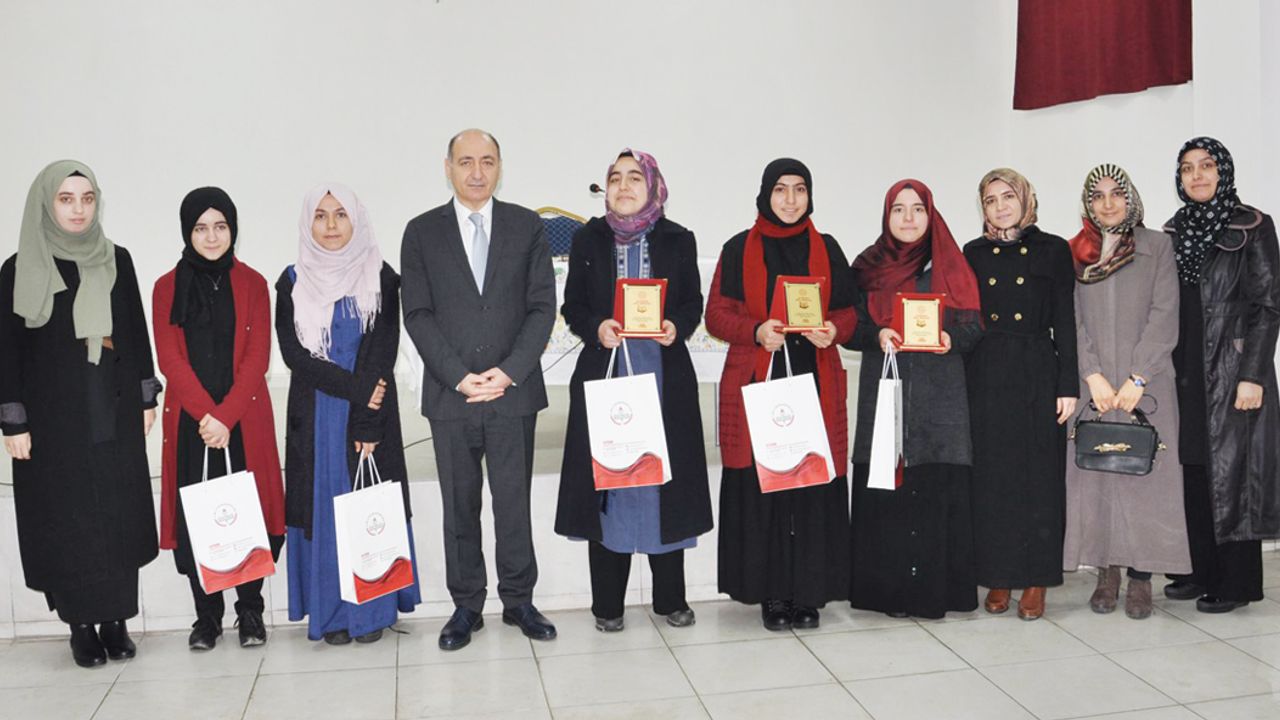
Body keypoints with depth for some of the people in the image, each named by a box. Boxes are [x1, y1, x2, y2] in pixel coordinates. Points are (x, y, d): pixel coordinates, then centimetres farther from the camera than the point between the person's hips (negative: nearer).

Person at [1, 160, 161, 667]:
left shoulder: (117, 260, 5)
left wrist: (147, 398, 7)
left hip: (115, 415, 2)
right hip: (55, 418, -2)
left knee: (119, 515, 3)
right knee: (67, 519, 2)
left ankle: (116, 619, 13)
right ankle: (81, 624, 13)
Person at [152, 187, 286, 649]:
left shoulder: (252, 284, 6)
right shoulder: (167, 288, 7)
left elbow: (257, 358, -2)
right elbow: (170, 359, -1)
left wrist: (225, 417, -13)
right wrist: (206, 414, -13)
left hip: (245, 419, -1)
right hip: (189, 422, 1)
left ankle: (250, 612, 11)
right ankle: (207, 615, 13)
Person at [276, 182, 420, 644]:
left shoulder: (381, 278, 1)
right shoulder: (293, 282, 5)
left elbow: (384, 351, -6)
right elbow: (293, 352, -3)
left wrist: (366, 422, -13)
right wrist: (356, 389, -13)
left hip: (372, 411, -1)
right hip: (314, 414, 1)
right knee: (323, 505, 3)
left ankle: (372, 610, 11)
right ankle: (331, 612, 11)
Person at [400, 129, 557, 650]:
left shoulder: (527, 226, 6)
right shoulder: (422, 232, 6)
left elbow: (542, 307, 1)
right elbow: (417, 314, 0)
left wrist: (509, 372, -10)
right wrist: (458, 376, -11)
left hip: (514, 391, 0)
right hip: (449, 392, 0)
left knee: (514, 500, 6)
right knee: (459, 505, 8)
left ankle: (519, 600, 19)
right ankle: (466, 606, 19)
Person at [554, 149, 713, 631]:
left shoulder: (677, 240, 6)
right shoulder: (588, 239, 5)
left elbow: (694, 303, 7)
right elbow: (572, 306, 6)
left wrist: (676, 326, -13)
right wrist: (595, 328, -14)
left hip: (664, 376, 0)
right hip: (604, 374, 0)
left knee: (667, 482, 5)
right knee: (605, 482, 1)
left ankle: (671, 598, 19)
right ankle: (607, 604, 13)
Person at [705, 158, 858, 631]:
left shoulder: (826, 249, 12)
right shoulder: (740, 249, 6)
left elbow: (850, 311, 13)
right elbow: (717, 314, 3)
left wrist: (833, 331, -9)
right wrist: (757, 332, -14)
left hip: (815, 382, 2)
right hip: (756, 383, -1)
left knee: (814, 483, -2)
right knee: (760, 482, -3)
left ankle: (808, 592, 8)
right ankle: (771, 592, 7)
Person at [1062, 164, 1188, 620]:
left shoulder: (1157, 246, 6)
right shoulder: (1074, 254, 9)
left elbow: (1164, 316, -2)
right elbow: (1071, 321, 3)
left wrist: (1137, 379, -10)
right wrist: (1093, 376, -9)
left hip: (1145, 383, -1)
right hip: (1092, 385, 1)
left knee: (1144, 471, -3)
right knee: (1095, 472, 1)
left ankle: (1140, 577, 4)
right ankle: (1107, 573, 9)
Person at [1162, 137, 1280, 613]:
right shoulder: (1173, 232, 11)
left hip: (1233, 366, -5)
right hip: (1185, 371, 5)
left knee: (1231, 468, -2)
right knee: (1193, 468, 7)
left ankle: (1236, 582, 7)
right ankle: (1202, 570, 17)